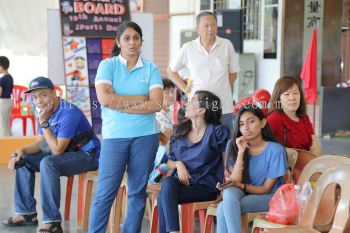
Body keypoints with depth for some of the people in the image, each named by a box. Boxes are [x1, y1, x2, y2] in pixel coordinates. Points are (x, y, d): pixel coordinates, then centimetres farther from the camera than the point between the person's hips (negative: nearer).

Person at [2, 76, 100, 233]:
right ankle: (27, 213, 9)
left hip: (87, 155, -10)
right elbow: (40, 143, 8)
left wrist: (44, 123, -24)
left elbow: (57, 150, -26)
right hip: (67, 153, 10)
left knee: (48, 163, -34)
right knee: (23, 160, 6)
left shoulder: (68, 113, -25)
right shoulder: (46, 112, 2)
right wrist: (21, 151, -11)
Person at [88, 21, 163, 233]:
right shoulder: (107, 65, 2)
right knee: (106, 192, -2)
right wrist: (141, 99, -8)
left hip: (145, 135, 2)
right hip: (114, 136, -2)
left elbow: (156, 104, -6)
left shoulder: (151, 69, 6)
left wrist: (120, 104, -9)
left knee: (138, 191, 8)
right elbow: (104, 98, -13)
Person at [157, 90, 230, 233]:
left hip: (205, 187, -4)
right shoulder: (180, 131, 14)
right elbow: (169, 162, 20)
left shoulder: (217, 132, 0)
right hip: (182, 182, 4)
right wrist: (178, 164, -3)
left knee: (163, 197, -29)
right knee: (167, 183, -33)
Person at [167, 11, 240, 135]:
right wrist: (185, 88, 5)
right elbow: (171, 70, 13)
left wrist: (222, 89, 5)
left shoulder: (227, 45, 1)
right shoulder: (188, 48, 0)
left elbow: (233, 73, 12)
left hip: (224, 109, 0)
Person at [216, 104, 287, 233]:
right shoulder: (237, 147, 4)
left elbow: (266, 189, -9)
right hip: (244, 194, 4)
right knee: (229, 192, -33)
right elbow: (235, 180, -8)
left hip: (270, 198, -4)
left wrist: (240, 185, -23)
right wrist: (241, 152, -15)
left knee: (223, 208, -29)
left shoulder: (276, 150, -11)